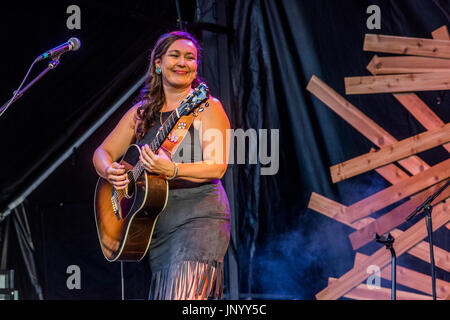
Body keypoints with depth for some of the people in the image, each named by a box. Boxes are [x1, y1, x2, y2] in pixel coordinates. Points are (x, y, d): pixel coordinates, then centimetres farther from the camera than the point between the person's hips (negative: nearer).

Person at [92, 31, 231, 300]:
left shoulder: (207, 107, -2)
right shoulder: (141, 113, 12)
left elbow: (217, 166, -13)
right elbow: (103, 152, 17)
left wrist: (172, 170, -29)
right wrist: (110, 172, -7)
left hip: (200, 219, -5)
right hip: (157, 224, 5)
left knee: (184, 294, -21)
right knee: (162, 293, 5)